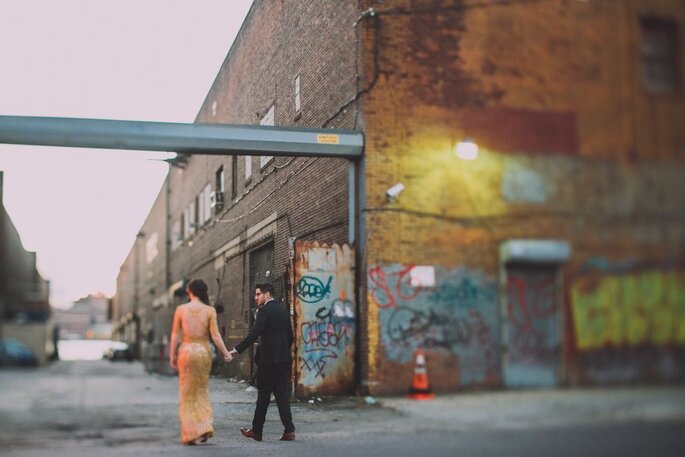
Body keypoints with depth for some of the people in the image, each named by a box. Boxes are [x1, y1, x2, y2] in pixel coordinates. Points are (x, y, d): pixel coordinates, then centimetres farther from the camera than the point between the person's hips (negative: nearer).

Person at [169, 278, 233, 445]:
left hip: (186, 350, 0)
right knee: (202, 390, 18)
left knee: (187, 393, 10)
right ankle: (204, 427, 8)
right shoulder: (210, 310, -4)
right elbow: (215, 335, -6)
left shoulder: (181, 309, -2)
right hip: (204, 351, 1)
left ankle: (191, 433, 9)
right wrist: (226, 353, 4)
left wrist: (172, 356, 9)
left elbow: (175, 335, 0)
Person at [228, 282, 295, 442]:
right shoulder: (284, 311, 13)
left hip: (269, 359, -7)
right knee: (282, 394, 6)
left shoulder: (264, 310, -10)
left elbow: (254, 334, -19)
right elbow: (290, 336, 17)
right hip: (284, 359, 7)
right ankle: (289, 430, 0)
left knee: (263, 395, 3)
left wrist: (236, 350, -19)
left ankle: (257, 431, 12)